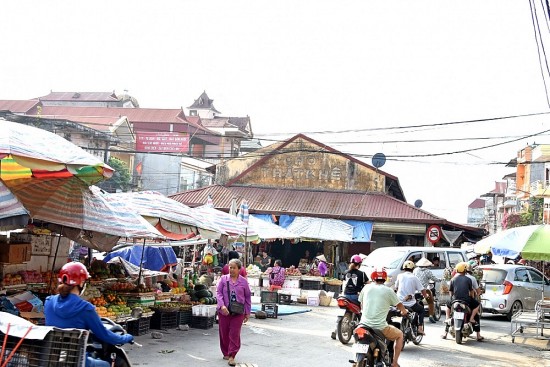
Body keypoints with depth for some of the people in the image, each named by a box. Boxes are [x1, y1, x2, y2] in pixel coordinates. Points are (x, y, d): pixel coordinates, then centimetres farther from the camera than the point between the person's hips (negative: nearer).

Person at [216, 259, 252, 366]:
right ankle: (225, 353, 27)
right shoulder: (223, 279, 1)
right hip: (224, 311, 1)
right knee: (224, 333, 10)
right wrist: (222, 306, -20)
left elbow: (247, 297, 8)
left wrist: (247, 312, 9)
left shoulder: (243, 281, 2)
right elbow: (218, 293, -4)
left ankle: (231, 356, 0)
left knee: (235, 334, -4)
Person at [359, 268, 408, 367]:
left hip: (364, 325, 3)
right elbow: (400, 306, 9)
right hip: (380, 328, -3)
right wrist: (404, 312, 32)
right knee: (400, 335, 25)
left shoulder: (366, 287, 7)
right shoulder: (388, 290, -1)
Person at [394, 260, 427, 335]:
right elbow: (422, 290, -2)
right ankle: (420, 328, 13)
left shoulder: (400, 276, 3)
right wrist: (425, 296, 21)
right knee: (421, 309, 26)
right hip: (410, 304, -2)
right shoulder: (414, 278, -3)